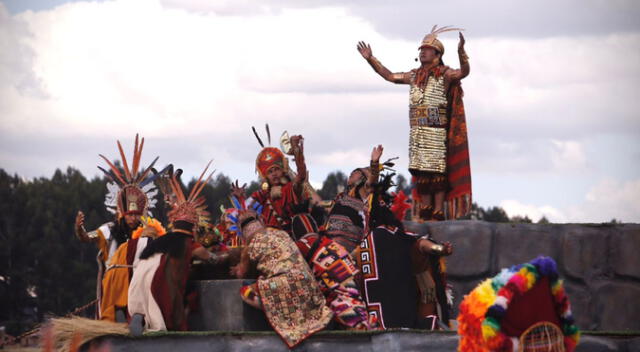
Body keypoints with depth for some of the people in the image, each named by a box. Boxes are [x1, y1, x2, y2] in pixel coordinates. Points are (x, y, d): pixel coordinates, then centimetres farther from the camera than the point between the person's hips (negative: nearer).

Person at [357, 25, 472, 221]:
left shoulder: (445, 74, -2)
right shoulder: (414, 76, 18)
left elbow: (463, 72, -19)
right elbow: (389, 76, 27)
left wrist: (461, 52, -36)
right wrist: (371, 59, 23)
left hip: (437, 133, -6)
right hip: (417, 132, 6)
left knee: (438, 171, -9)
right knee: (421, 172, 5)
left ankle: (438, 211, -9)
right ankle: (425, 211, 9)